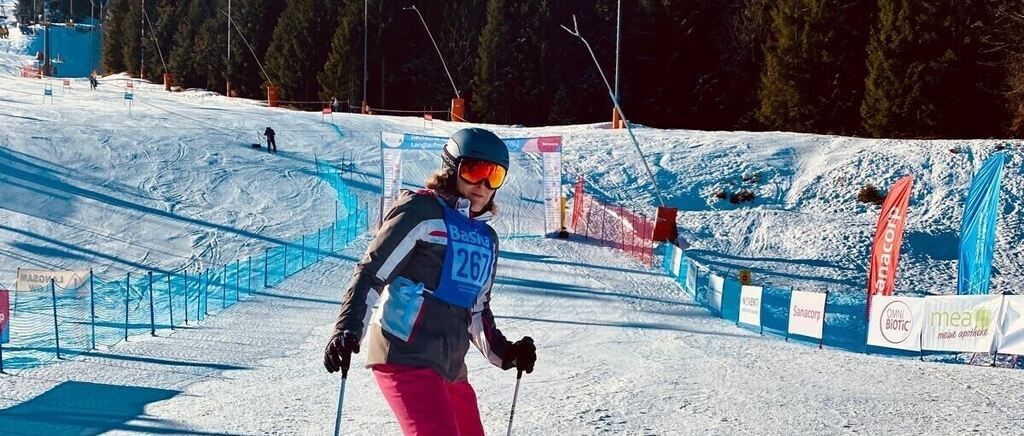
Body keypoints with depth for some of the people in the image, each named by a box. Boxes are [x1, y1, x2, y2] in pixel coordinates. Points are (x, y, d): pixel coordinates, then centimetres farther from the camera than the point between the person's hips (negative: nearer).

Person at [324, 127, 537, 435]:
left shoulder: (486, 238, 19)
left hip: (451, 369, 9)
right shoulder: (421, 210, -4)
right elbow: (371, 272, -9)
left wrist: (503, 352, 11)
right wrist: (348, 329, -21)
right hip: (406, 356, -9)